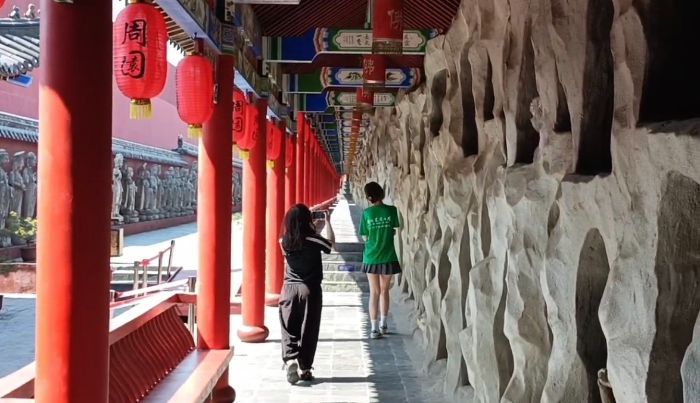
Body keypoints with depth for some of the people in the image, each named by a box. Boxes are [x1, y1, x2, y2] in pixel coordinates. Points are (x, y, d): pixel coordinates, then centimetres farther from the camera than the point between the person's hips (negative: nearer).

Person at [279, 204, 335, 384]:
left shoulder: (285, 242, -2)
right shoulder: (314, 241, -11)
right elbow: (331, 242, 10)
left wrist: (314, 230, 24)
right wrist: (327, 223, 23)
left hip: (289, 289, 2)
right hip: (310, 289, -2)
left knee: (289, 329, 7)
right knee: (308, 330, 8)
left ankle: (290, 359, -15)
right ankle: (304, 368, 13)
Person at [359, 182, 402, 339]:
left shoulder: (366, 213, -9)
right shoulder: (391, 210, -8)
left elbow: (365, 237, -3)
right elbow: (394, 231, 0)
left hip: (371, 258, 0)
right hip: (388, 257, 1)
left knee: (374, 292, 7)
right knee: (384, 290, 17)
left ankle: (374, 329, 5)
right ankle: (383, 325, 28)